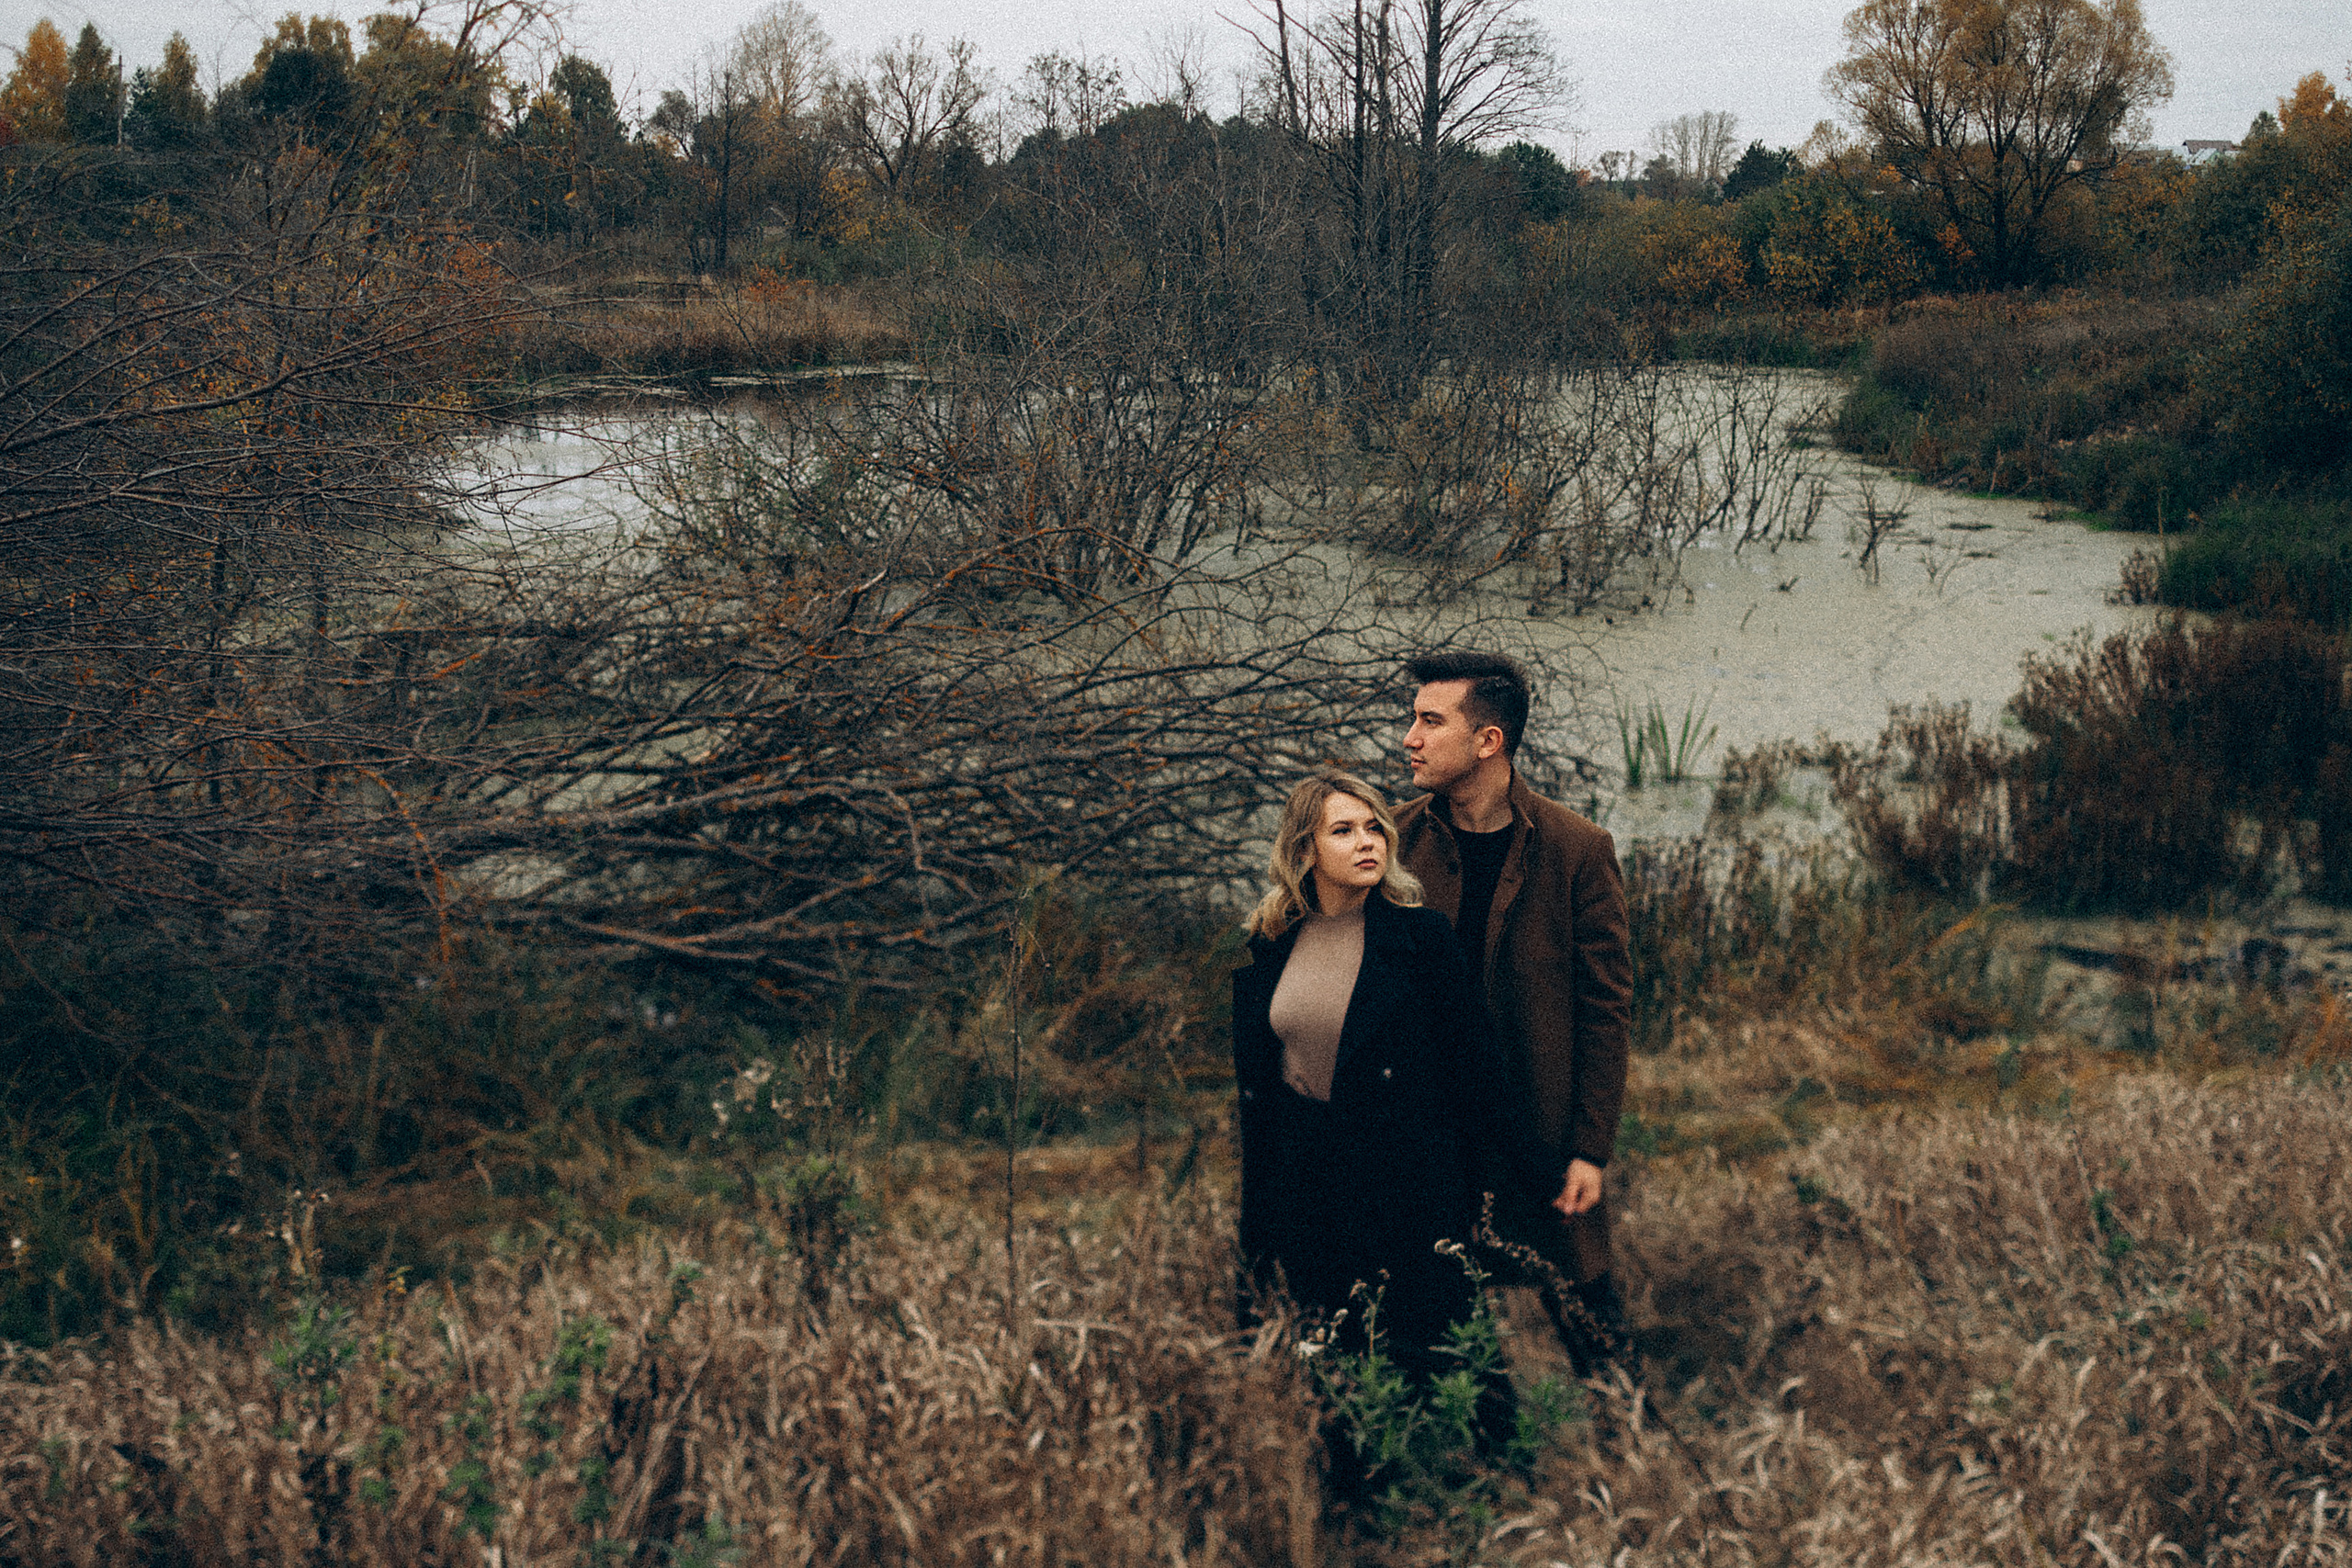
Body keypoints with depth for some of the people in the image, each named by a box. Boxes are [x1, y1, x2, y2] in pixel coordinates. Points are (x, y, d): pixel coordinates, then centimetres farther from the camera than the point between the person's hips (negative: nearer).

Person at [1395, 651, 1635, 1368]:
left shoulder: (1577, 850, -10)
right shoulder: (1399, 838, -3)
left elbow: (1607, 1007, -6)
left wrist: (1591, 1149, -8)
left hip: (1542, 1128, -2)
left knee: (1583, 1307, 9)